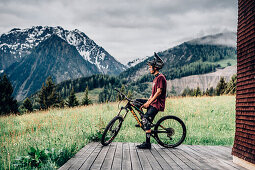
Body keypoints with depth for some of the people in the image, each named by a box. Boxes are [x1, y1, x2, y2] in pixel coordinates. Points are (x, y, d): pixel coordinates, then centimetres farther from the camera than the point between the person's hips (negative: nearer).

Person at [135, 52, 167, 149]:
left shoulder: (160, 77, -12)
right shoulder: (156, 78, 19)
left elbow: (159, 92, -18)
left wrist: (148, 103, -18)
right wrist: (146, 102, 8)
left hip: (157, 103, -10)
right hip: (153, 102, 10)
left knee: (146, 120, -16)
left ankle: (147, 143, -13)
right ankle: (143, 122, 7)